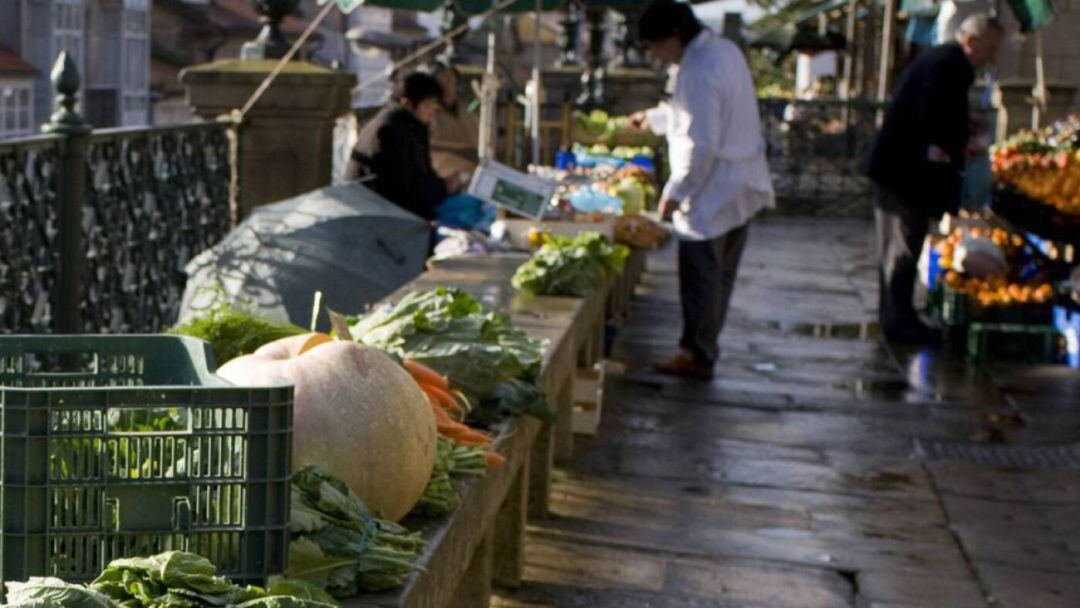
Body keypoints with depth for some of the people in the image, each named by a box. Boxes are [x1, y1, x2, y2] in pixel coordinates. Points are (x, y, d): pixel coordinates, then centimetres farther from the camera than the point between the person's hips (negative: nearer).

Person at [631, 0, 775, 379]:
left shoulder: (699, 71, -22)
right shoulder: (725, 50, 9)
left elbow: (701, 144, -24)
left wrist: (675, 192, -16)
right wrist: (654, 118, 32)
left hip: (712, 191, -10)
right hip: (742, 186, 10)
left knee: (701, 275, 1)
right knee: (720, 274, 15)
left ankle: (697, 355, 9)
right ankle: (704, 348, 25)